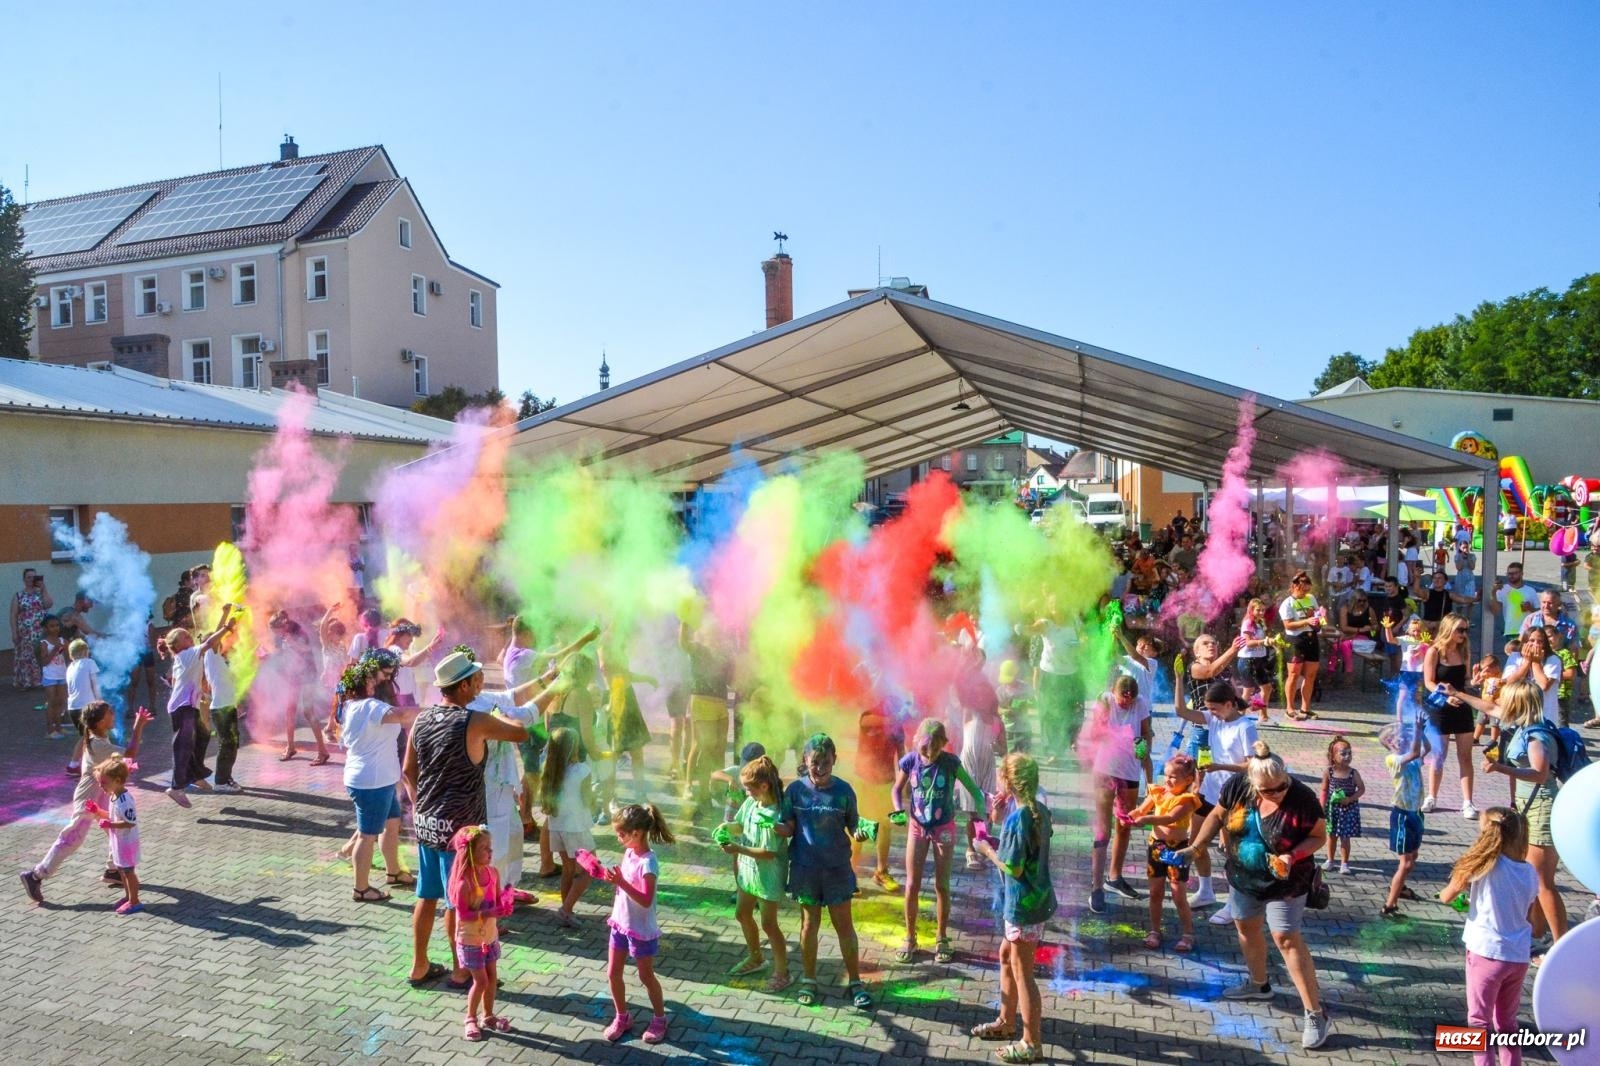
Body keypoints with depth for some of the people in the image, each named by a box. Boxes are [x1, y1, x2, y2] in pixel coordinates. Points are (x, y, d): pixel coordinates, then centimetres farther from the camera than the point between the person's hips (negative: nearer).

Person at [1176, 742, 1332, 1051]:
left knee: (1287, 939, -7)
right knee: (1246, 927, 20)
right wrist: (1195, 846, -9)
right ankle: (1258, 984, 45)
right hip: (1243, 877, 5)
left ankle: (1316, 1015, 3)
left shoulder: (1302, 798, -26)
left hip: (1284, 884, -5)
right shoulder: (1238, 786, -17)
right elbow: (1217, 816, -1)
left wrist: (1292, 856, -29)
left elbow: (1319, 836, -12)